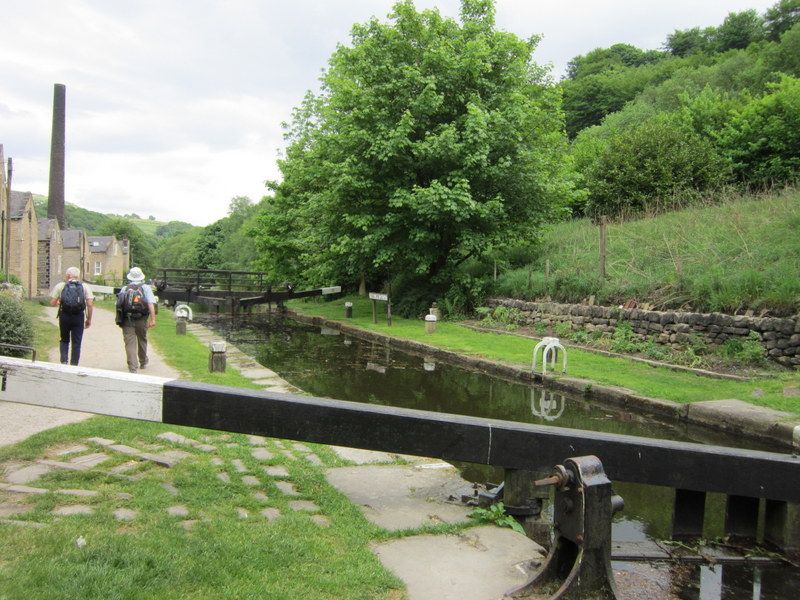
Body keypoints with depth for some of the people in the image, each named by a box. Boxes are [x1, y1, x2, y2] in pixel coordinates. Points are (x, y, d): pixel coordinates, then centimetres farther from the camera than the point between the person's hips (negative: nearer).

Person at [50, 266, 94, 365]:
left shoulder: (60, 286, 5)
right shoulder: (84, 287, 4)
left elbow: (52, 303, 2)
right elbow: (90, 304, -4)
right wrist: (89, 319, 4)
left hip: (64, 316, 1)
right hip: (79, 317, -1)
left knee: (64, 340, 19)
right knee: (76, 343, 6)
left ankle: (64, 361, 4)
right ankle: (74, 365, 7)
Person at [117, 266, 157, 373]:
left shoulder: (124, 289, 9)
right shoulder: (146, 288, 3)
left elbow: (119, 304, 7)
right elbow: (151, 304, -10)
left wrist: (120, 320, 21)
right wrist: (153, 319, -14)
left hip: (127, 321, 0)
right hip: (141, 320, 0)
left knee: (130, 344, -1)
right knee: (142, 341, 19)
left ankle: (133, 368, -10)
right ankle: (143, 362, 37)